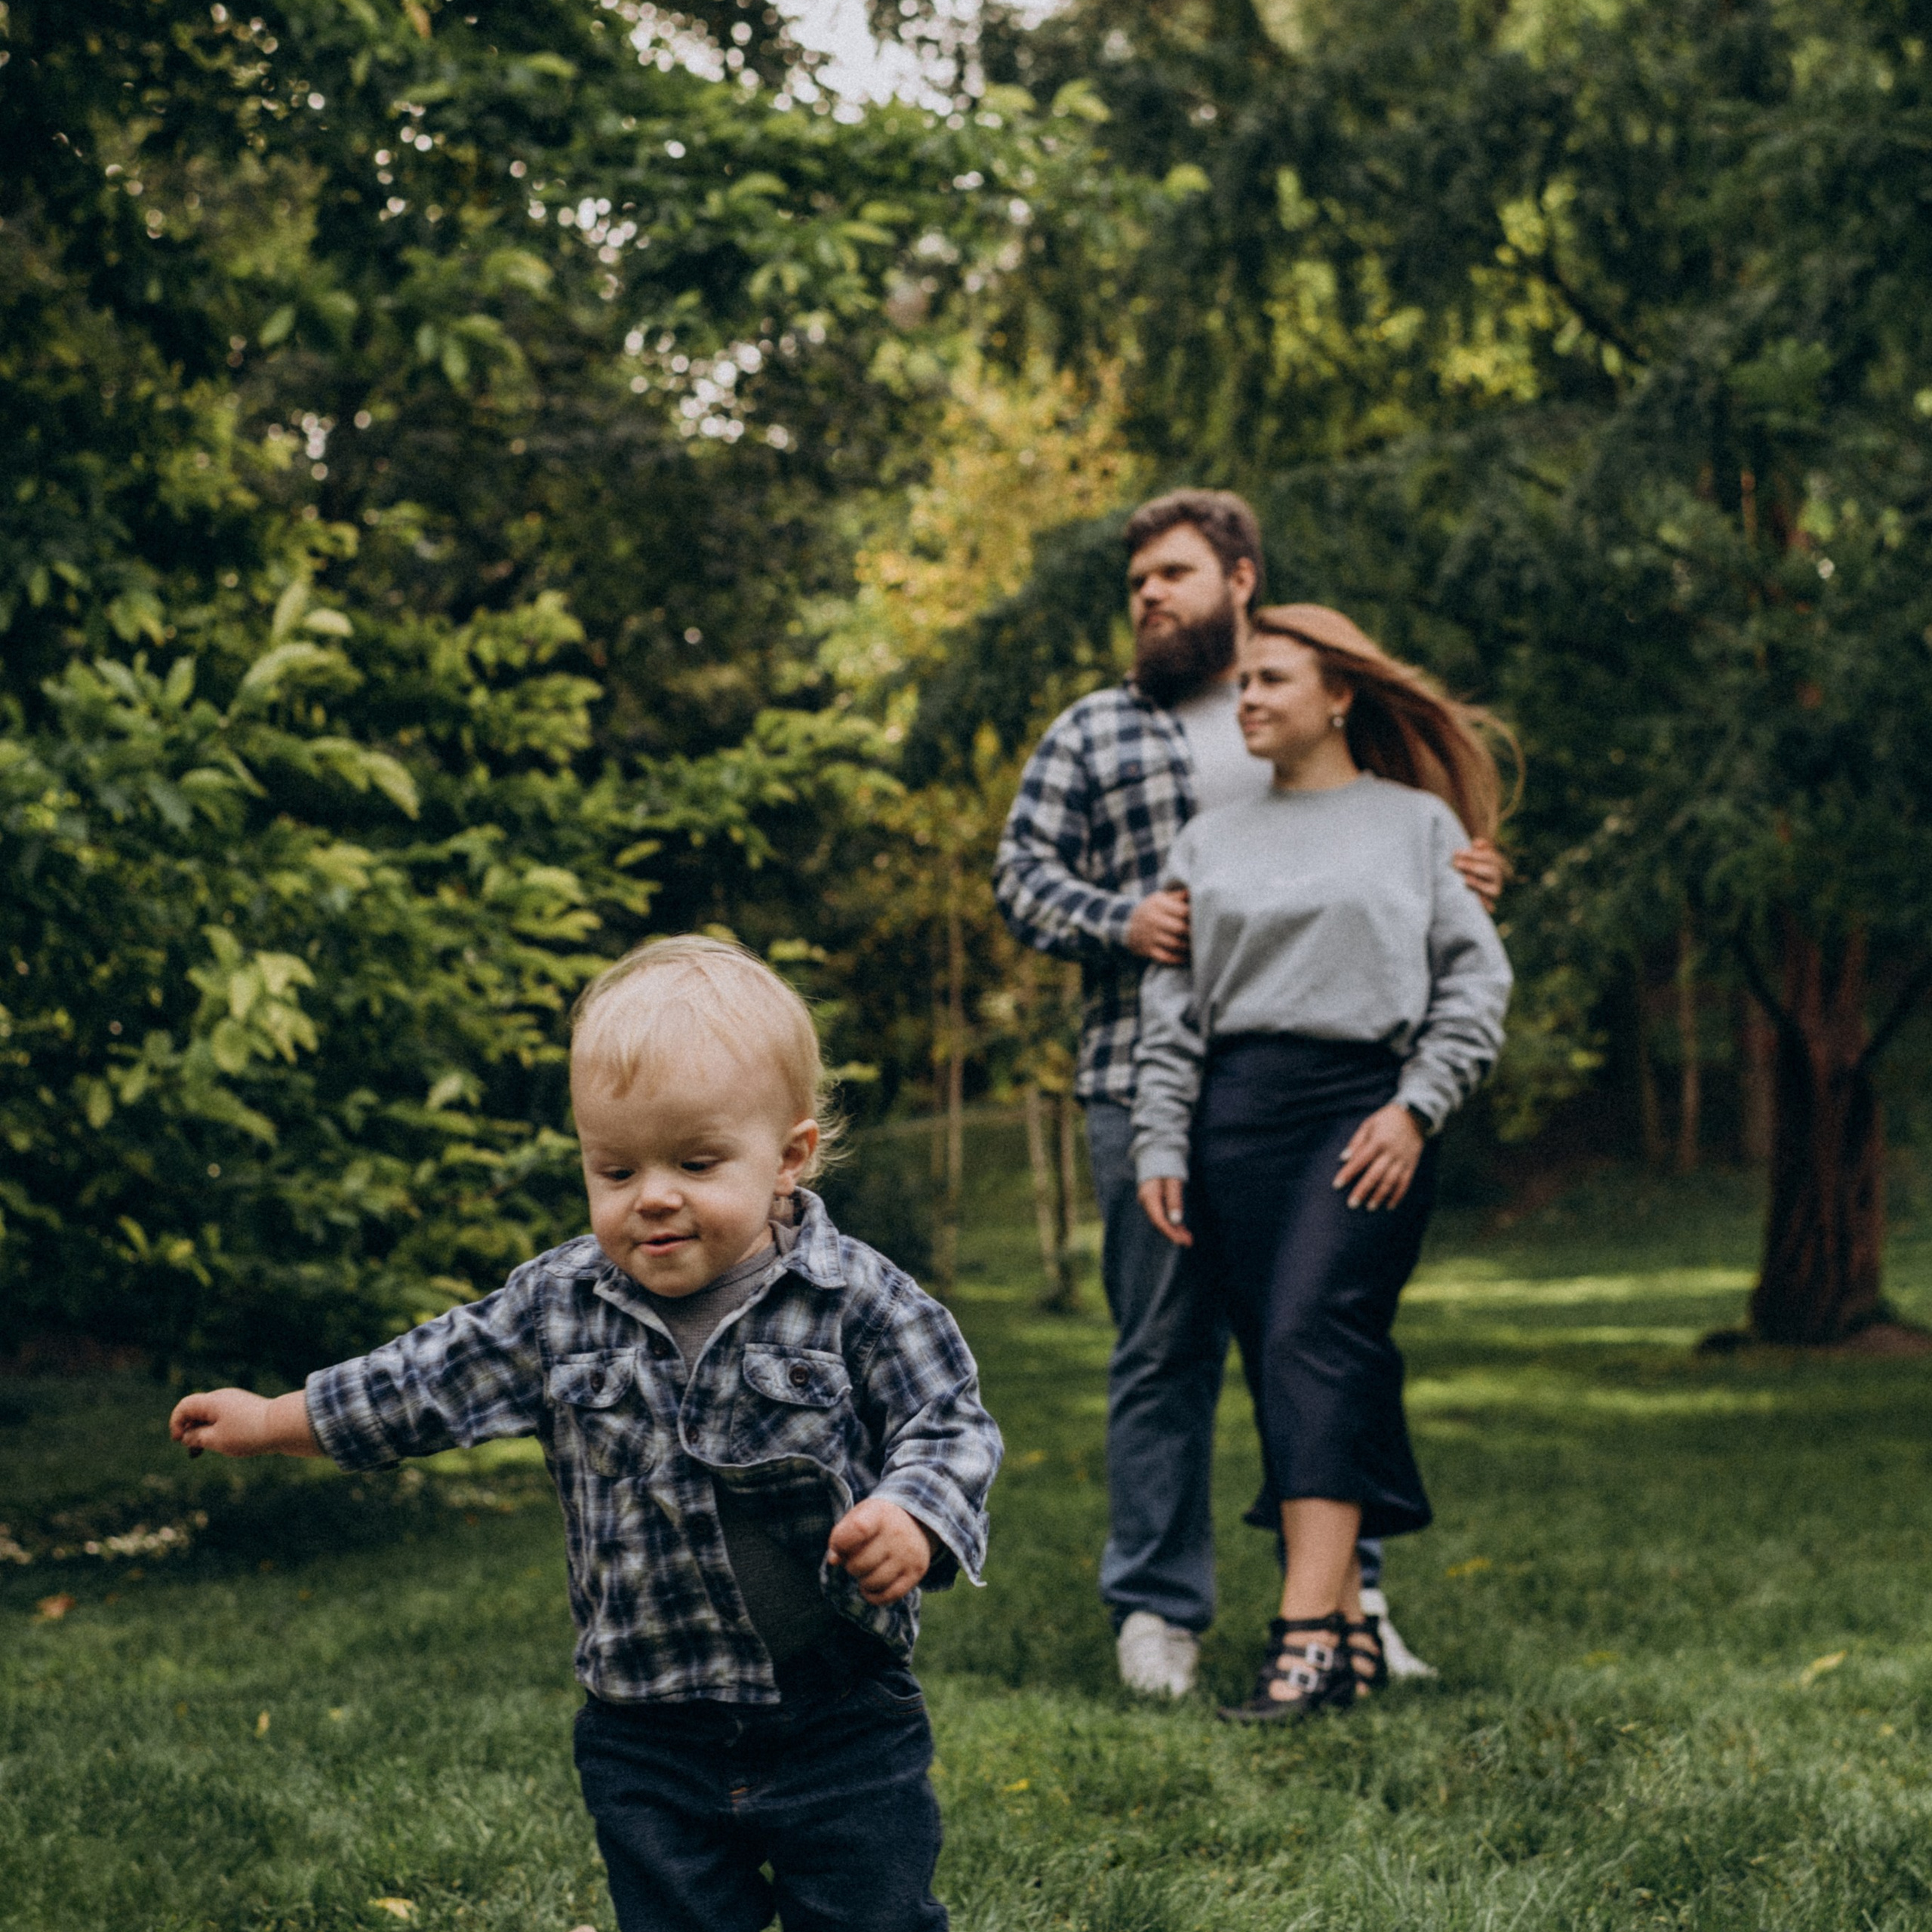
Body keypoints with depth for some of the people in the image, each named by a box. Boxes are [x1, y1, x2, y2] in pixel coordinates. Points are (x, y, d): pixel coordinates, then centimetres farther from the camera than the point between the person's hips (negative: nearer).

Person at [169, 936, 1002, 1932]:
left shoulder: (857, 1302, -12)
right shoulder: (558, 1307, -1)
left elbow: (949, 1427, -10)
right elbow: (428, 1379, 11)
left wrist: (910, 1522, -31)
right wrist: (269, 1420, 19)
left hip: (843, 1731, -3)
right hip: (648, 1742, 3)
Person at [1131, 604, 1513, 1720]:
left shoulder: (1419, 824, 8)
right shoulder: (1213, 842, 17)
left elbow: (1477, 982, 4)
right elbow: (1172, 1008, 14)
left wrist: (1416, 1108, -8)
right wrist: (1160, 1146, 5)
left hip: (1362, 1105, -4)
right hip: (1236, 1114, 4)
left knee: (1315, 1337, -18)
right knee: (1279, 1362, 0)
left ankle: (1307, 1633, -24)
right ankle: (1350, 1626, 7)